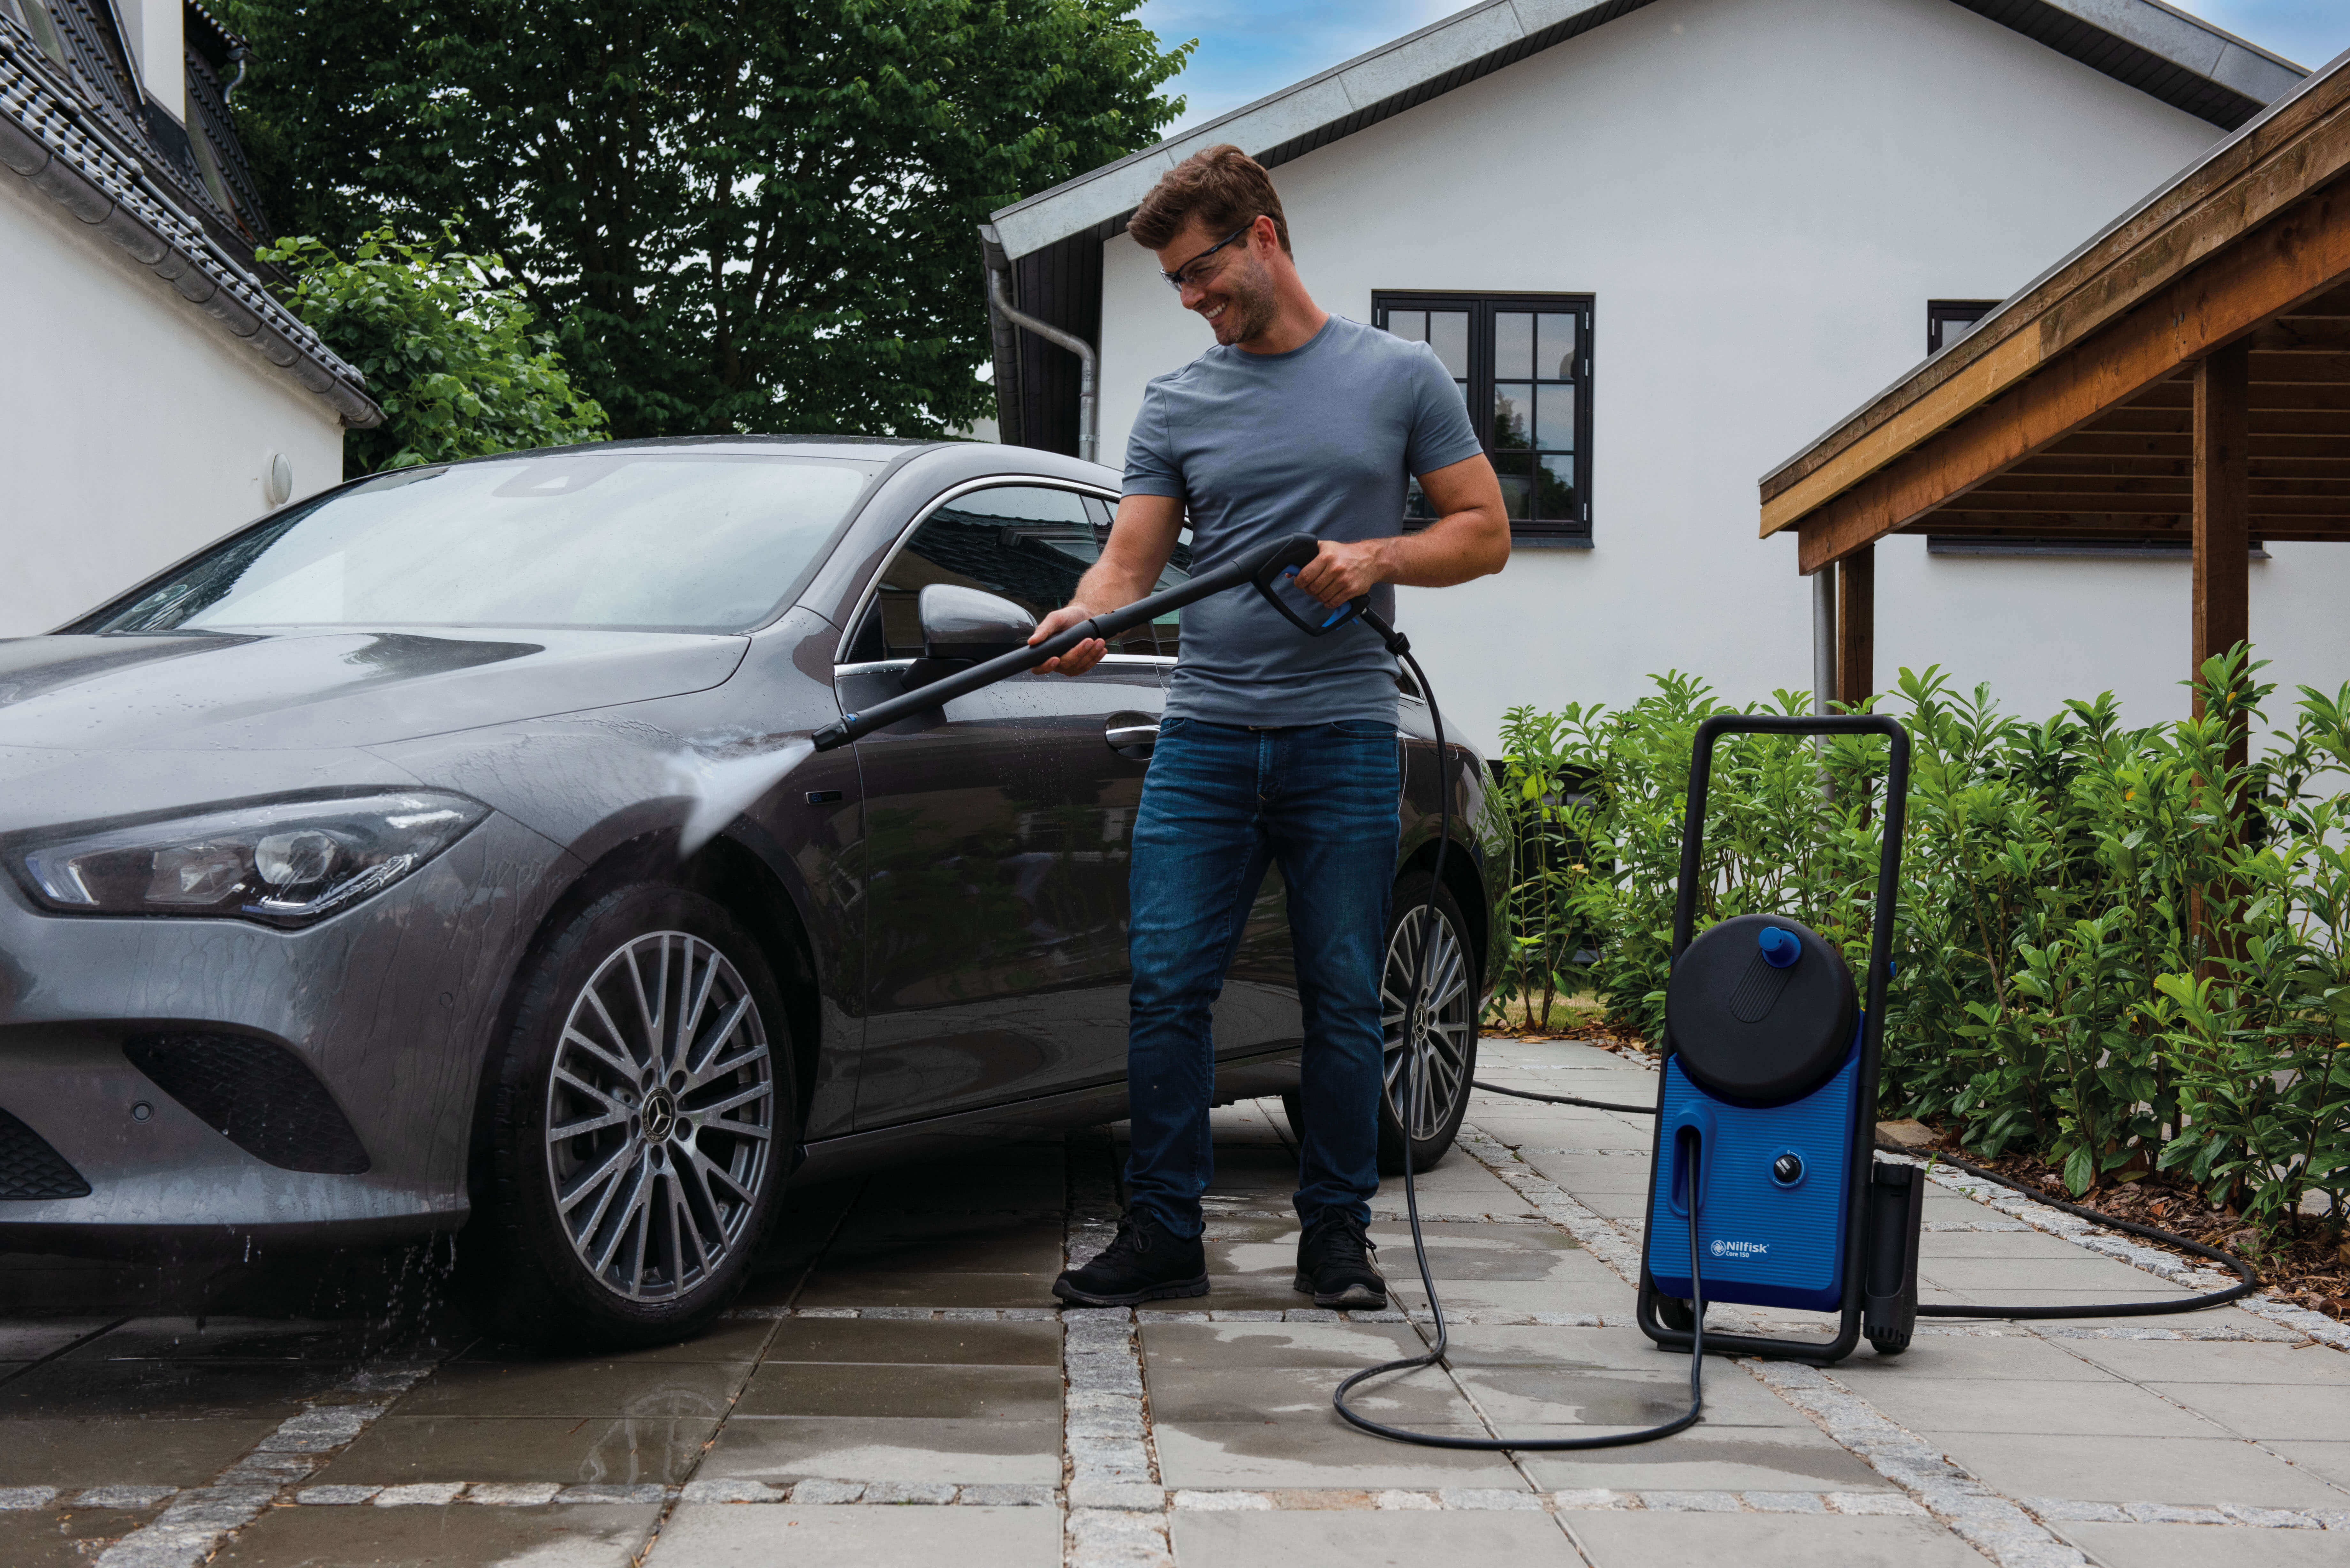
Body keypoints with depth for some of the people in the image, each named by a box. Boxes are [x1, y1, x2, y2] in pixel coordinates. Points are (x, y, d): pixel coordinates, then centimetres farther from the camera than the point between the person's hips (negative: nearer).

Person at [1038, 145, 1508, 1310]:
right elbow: (1130, 559, 5)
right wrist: (1086, 616, -17)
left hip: (1344, 740, -2)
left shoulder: (1400, 377, 6)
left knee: (1343, 999, 2)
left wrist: (1376, 559, -11)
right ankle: (1164, 1233, 5)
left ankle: (1336, 1230, 14)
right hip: (1203, 735, 2)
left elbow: (1483, 533, 6)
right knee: (1165, 987, -4)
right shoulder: (1177, 404, 12)